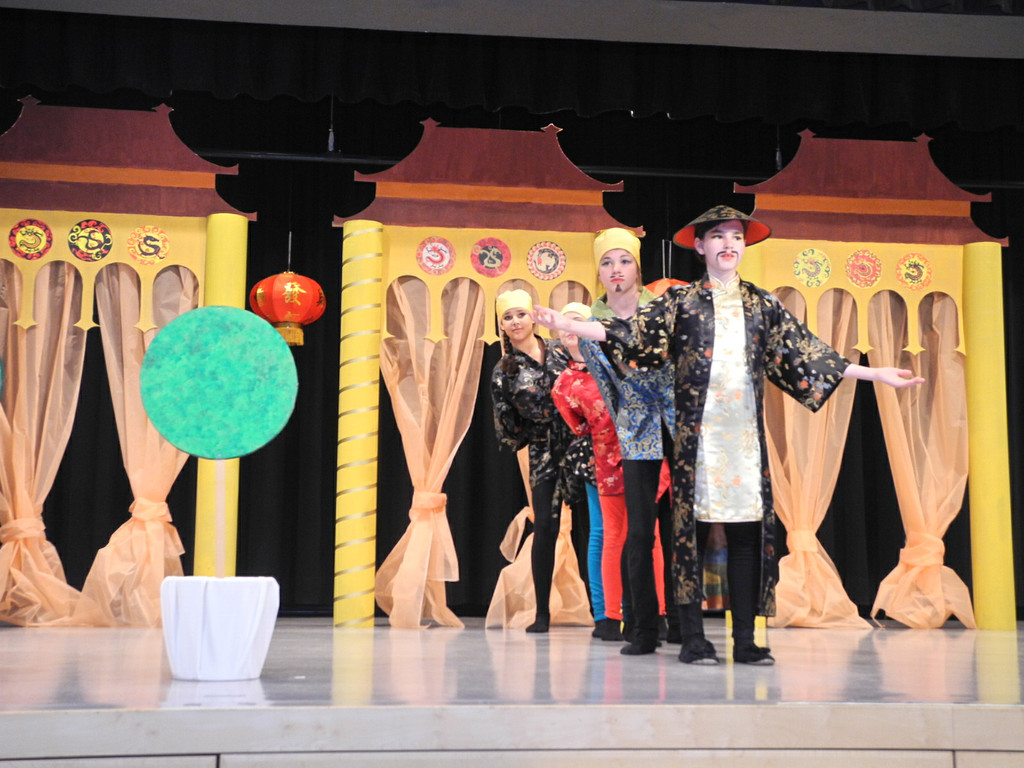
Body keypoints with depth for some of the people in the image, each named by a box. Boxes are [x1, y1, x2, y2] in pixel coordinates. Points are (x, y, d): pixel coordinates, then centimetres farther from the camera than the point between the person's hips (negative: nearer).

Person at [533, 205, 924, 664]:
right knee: (692, 527, -2)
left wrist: (874, 374, 10)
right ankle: (692, 638, 4)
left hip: (745, 433, 2)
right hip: (698, 432, -2)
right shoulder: (680, 301, 7)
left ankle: (745, 640, 7)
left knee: (747, 531, 1)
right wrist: (566, 325, -11)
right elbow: (634, 333, -1)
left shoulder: (762, 305, 13)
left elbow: (804, 350, 13)